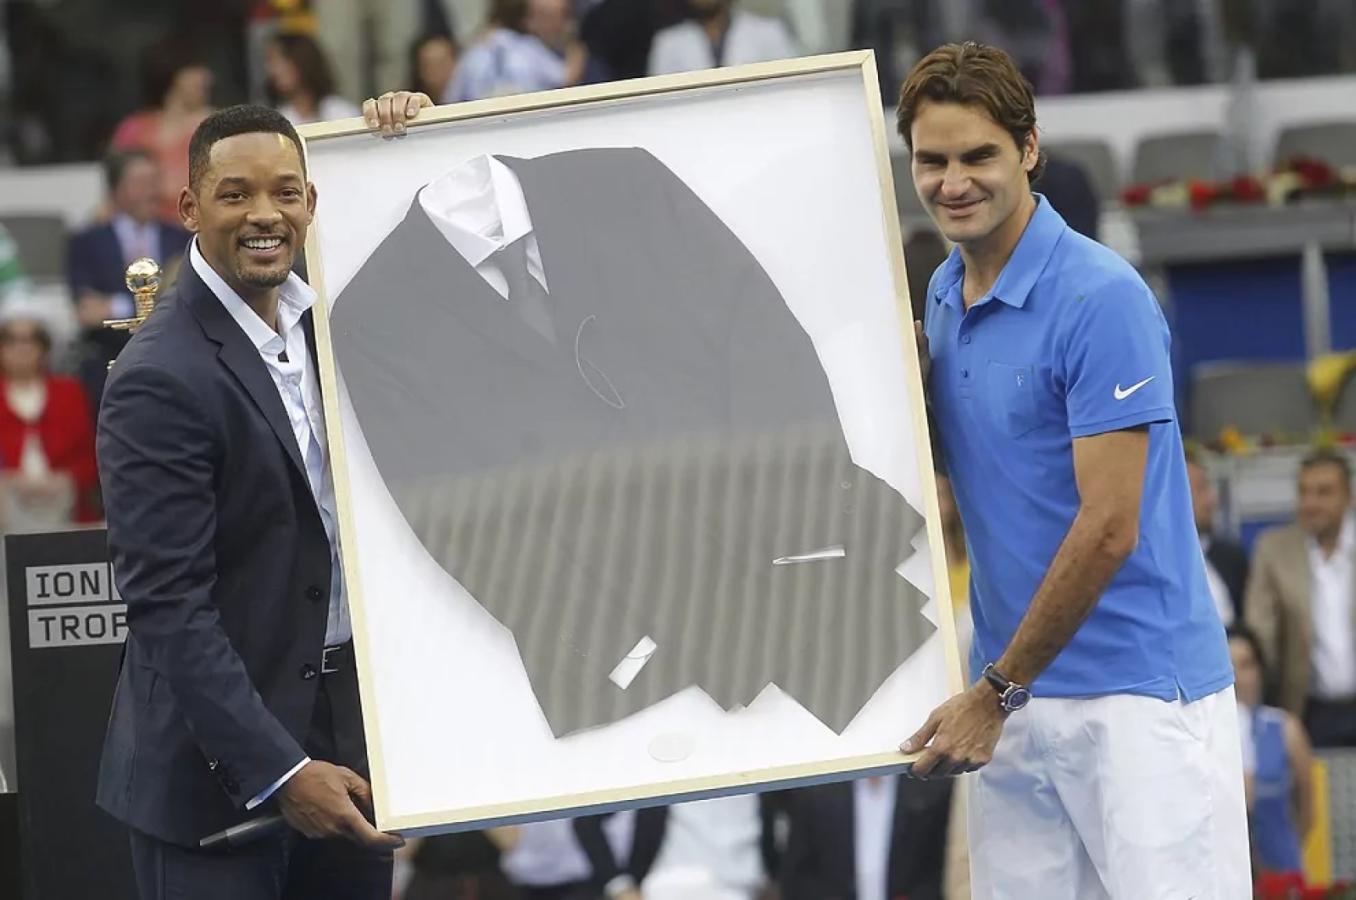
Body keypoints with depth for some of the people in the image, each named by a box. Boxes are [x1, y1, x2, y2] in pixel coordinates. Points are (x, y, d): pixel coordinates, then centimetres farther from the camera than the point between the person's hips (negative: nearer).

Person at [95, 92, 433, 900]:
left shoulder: (324, 312, 5)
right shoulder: (161, 379, -16)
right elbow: (168, 604, -18)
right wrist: (277, 770, -22)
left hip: (351, 714, 7)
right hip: (217, 761, -7)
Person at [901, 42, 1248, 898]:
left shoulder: (1101, 298, -13)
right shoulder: (944, 297, 12)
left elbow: (1109, 528, -16)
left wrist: (994, 693, -11)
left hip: (1138, 691, -7)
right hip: (1015, 698, 7)